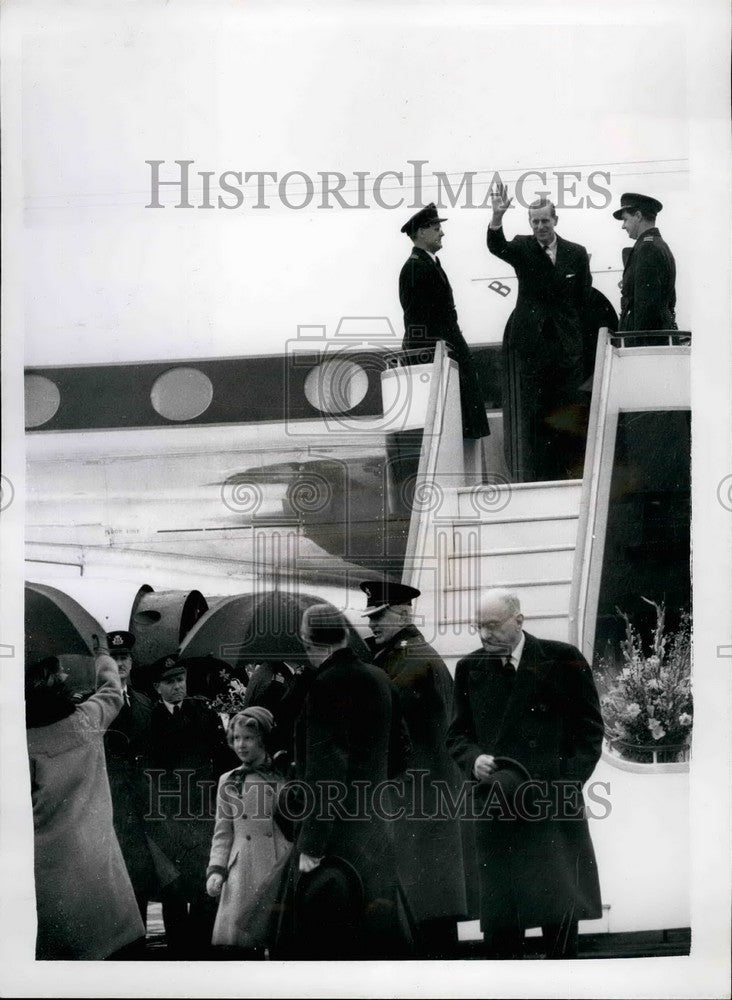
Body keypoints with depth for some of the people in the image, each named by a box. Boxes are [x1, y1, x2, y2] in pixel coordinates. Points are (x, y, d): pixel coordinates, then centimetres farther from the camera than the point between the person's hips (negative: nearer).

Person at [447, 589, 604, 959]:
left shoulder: (562, 660, 0)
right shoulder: (469, 669, 8)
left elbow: (589, 729, 4)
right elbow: (457, 734, 15)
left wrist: (566, 783, -7)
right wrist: (473, 760, -7)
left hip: (554, 805, -2)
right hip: (496, 810, 2)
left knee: (560, 911, -3)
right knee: (499, 918, 1)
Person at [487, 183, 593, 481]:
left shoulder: (577, 254, 6)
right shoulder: (522, 249, 3)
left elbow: (585, 299, 10)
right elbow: (496, 246, -18)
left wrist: (583, 341, 6)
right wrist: (497, 216, -36)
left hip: (567, 344, 1)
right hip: (531, 343, -1)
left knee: (568, 416, 4)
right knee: (532, 412, 0)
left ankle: (571, 475, 12)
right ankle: (534, 476, 4)